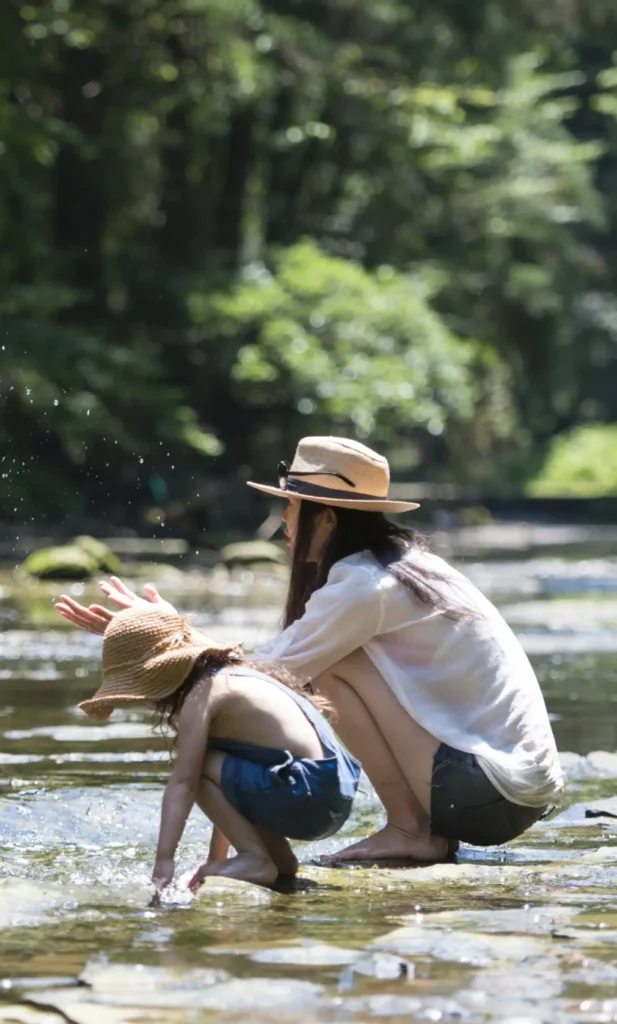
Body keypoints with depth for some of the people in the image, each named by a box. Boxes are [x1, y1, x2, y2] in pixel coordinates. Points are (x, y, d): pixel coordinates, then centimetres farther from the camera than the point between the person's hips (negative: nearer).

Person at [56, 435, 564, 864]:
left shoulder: (364, 586, -14)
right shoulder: (404, 566, 15)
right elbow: (275, 669, 16)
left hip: (493, 794, -9)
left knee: (333, 666, -9)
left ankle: (409, 829, -6)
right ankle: (433, 832, 13)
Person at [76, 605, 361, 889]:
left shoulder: (202, 695, -8)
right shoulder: (234, 675, 21)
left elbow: (182, 783, -15)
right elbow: (226, 787, 26)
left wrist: (163, 862, -19)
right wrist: (215, 860, 30)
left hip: (308, 797, -10)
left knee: (196, 768, -9)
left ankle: (255, 858, -9)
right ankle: (280, 860, 16)